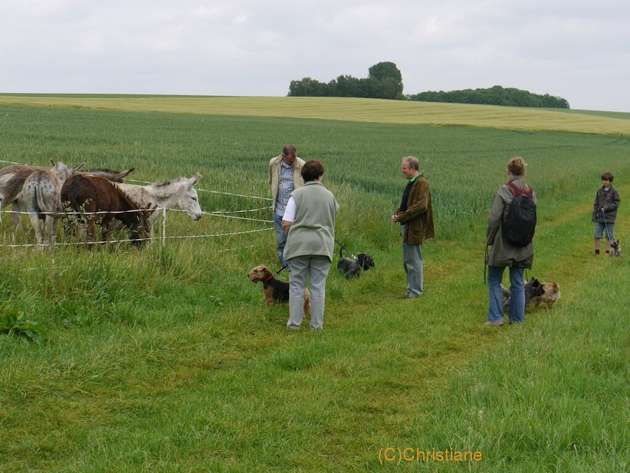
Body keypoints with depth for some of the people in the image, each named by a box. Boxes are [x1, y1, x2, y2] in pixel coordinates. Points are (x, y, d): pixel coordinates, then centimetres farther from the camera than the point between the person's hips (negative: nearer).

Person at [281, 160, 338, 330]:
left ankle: (294, 321, 6)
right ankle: (317, 324, 7)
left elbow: (286, 223, -4)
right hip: (322, 244, 1)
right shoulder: (329, 195, 8)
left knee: (297, 284, 6)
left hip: (299, 245, -1)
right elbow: (333, 220, 13)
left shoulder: (297, 194, -1)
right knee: (318, 285, 5)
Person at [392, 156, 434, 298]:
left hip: (415, 229, -10)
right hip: (408, 228, 10)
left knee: (414, 261, -3)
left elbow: (421, 206, -25)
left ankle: (416, 290, 5)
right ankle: (412, 288, 26)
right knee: (407, 261, 16)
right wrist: (397, 213, 2)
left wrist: (401, 217, -21)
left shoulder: (421, 183, -16)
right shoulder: (411, 183, 14)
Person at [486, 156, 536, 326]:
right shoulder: (531, 193, 1)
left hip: (503, 244, -5)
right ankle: (517, 318, 15)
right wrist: (526, 237, 16)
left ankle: (496, 317, 2)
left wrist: (490, 240, -1)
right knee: (518, 282, 12)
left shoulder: (503, 191, -14)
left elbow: (494, 218, -14)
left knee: (494, 280, 7)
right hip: (523, 246, 5)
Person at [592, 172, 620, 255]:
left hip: (609, 217, -3)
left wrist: (607, 208, -17)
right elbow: (596, 204, 11)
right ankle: (596, 252, 10)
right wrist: (594, 216, 7)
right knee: (597, 235, 1)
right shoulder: (599, 191, 7)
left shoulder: (614, 192, -4)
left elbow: (616, 204, -5)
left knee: (609, 236, 2)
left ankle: (607, 252, 11)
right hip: (600, 217, 3)